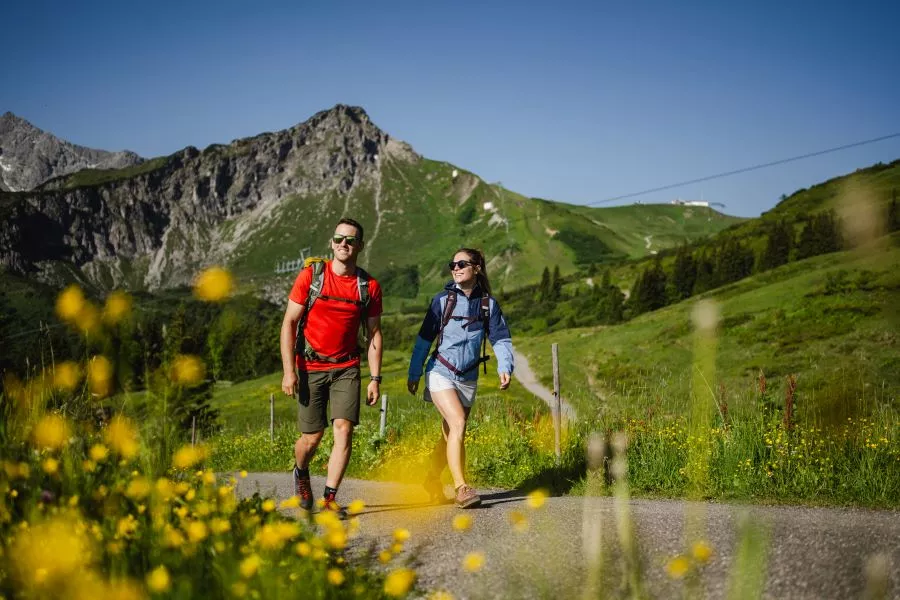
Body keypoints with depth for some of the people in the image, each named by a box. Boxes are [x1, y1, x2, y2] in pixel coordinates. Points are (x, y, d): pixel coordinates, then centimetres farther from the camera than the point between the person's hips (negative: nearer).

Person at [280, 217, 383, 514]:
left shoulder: (369, 286, 0)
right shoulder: (311, 275, -6)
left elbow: (374, 333, 7)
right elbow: (289, 323, -5)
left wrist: (375, 378, 0)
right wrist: (289, 371, -11)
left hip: (346, 368, 1)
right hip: (310, 367, -1)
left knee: (344, 430, -13)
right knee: (312, 436, 2)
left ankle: (330, 498, -6)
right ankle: (301, 473, 35)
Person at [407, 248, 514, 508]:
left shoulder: (488, 303, 3)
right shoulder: (442, 300, -2)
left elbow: (500, 339, 4)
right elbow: (424, 338, 3)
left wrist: (505, 368, -14)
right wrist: (414, 374, 5)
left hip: (468, 377, 3)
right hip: (440, 372, -3)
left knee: (450, 434, 14)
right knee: (458, 424, -21)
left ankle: (432, 480, 35)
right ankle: (462, 488, -19)